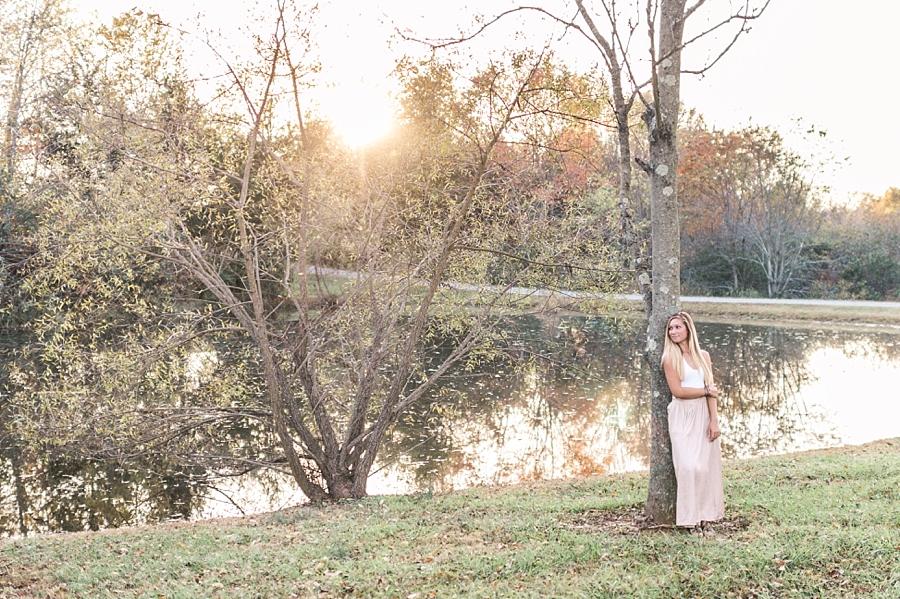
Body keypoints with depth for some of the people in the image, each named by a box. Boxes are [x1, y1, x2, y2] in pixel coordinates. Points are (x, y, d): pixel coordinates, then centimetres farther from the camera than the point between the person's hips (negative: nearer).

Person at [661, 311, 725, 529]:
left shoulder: (703, 356, 9)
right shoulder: (671, 357, -2)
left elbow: (711, 390, 3)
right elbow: (677, 390, -10)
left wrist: (714, 420, -6)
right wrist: (706, 391, -3)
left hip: (703, 415, 4)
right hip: (683, 416, -4)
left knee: (707, 464, 3)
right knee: (689, 465, -8)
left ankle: (706, 512, 11)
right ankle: (690, 516, 0)